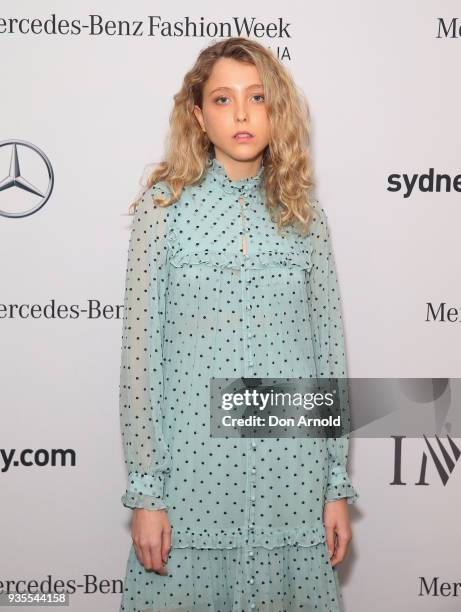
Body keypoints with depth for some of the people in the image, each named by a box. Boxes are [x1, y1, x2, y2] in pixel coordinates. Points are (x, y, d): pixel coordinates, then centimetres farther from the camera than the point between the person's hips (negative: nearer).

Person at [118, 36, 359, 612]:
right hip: (193, 469, -2)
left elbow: (328, 349, 7)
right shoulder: (164, 204, -2)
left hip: (292, 474, 2)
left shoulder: (304, 213, 6)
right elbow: (141, 351, -4)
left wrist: (337, 486, 5)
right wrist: (145, 491, -7)